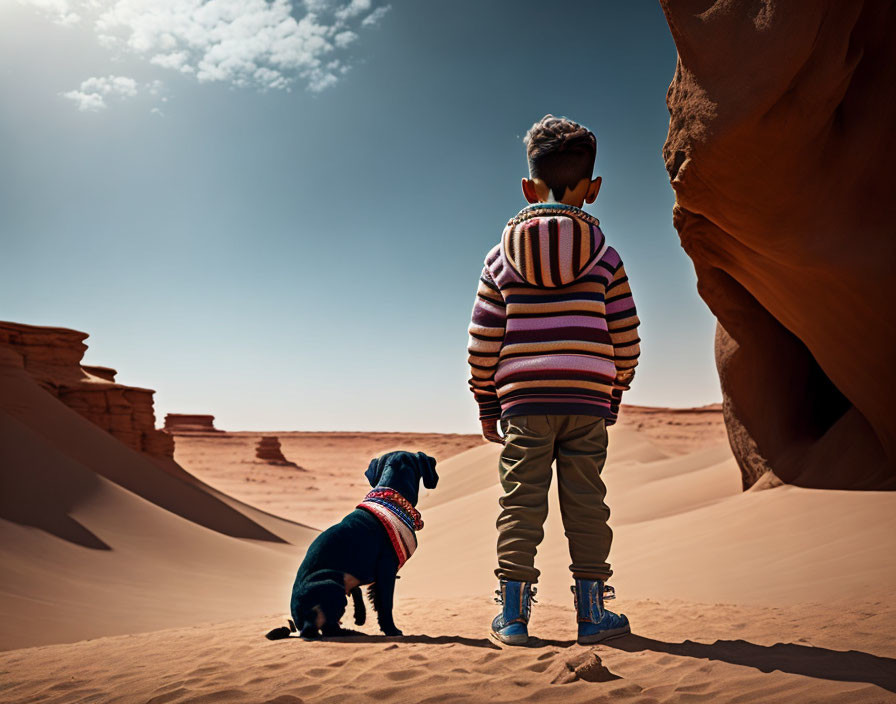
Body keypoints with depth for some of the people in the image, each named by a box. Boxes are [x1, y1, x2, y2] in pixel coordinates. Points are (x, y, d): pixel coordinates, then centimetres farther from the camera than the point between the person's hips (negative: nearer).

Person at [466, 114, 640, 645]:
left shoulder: (502, 258, 5)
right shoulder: (605, 256, 5)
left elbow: (483, 341, 4)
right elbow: (625, 339, 5)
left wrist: (487, 402, 12)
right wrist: (615, 394, 18)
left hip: (522, 402, 0)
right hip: (588, 401, 0)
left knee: (521, 503, 4)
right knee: (586, 504, 6)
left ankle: (514, 614, 8)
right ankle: (593, 612, 13)